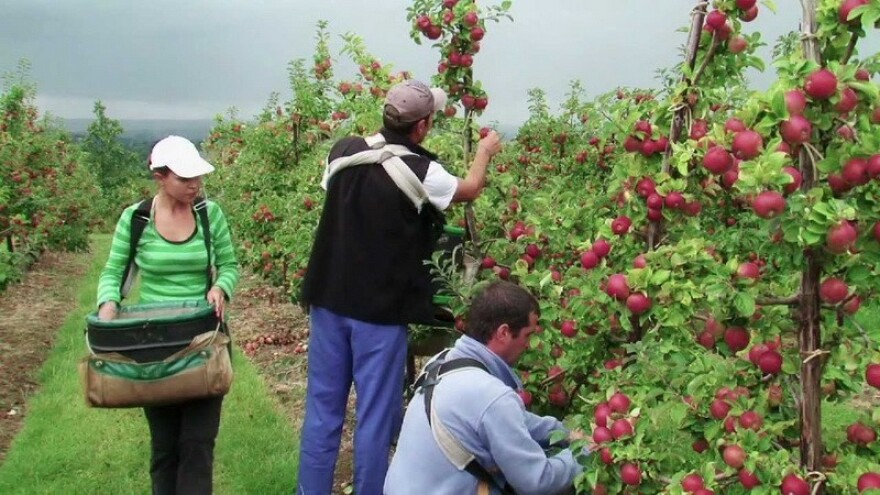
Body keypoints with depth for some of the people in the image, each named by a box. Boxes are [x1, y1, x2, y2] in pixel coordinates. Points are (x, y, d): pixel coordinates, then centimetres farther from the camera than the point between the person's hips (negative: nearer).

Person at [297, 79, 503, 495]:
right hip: (381, 309, -5)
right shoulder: (420, 171, -13)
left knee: (322, 409, 12)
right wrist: (485, 151, 27)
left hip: (330, 301, 5)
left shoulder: (344, 151, -1)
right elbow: (470, 189, 7)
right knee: (375, 416, 6)